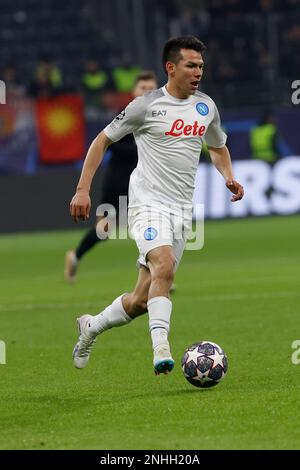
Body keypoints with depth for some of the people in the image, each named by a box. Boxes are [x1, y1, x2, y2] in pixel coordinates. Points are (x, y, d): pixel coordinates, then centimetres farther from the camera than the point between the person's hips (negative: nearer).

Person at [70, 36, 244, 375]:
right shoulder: (147, 106, -6)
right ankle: (161, 349, -36)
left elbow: (218, 147, 28)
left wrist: (229, 177, 7)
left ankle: (92, 326, 30)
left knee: (141, 300, 5)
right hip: (148, 204, -6)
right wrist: (83, 190, -4)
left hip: (181, 210, 6)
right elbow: (102, 140, 2)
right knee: (164, 266, -32)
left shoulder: (206, 107, 10)